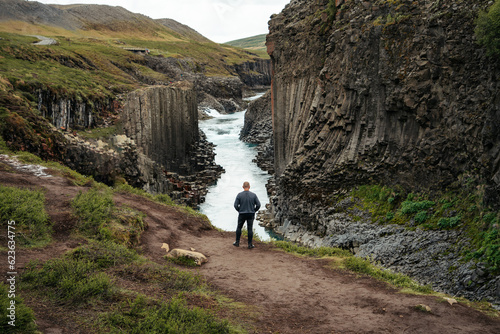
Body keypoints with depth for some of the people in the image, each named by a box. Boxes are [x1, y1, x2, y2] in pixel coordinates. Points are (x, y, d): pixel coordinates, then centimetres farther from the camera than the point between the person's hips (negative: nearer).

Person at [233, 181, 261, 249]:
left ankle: (237, 242, 21)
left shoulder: (239, 195, -7)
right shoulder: (253, 195, -5)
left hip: (242, 214, 0)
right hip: (251, 215, 0)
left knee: (239, 228, 16)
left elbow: (236, 205, -8)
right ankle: (250, 244, 6)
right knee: (250, 229, 5)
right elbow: (258, 205, -4)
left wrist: (239, 210, 10)